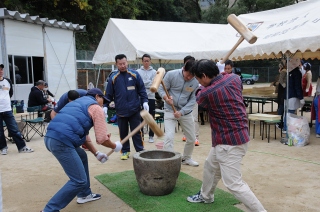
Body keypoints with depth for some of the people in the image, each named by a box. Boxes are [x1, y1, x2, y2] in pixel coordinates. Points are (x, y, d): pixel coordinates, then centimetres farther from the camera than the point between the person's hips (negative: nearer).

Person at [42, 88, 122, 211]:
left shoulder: (79, 104, 31)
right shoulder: (96, 107, 5)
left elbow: (83, 135, 33)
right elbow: (101, 139, -2)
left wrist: (96, 153, 31)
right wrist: (115, 146, 17)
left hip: (51, 137, 10)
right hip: (61, 141, -10)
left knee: (82, 157, 29)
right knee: (79, 181, -3)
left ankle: (84, 194, 35)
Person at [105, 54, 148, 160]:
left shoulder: (135, 75, -1)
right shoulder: (113, 77, -1)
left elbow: (142, 89, 4)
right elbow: (109, 94, 4)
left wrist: (144, 101, -6)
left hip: (134, 110, -1)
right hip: (121, 111, 1)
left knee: (136, 131, 6)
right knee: (123, 132, 12)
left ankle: (140, 150, 15)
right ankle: (125, 151, 25)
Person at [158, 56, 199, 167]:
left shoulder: (196, 82, -10)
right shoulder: (171, 75, -15)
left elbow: (192, 100, -8)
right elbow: (161, 88, -8)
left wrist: (181, 112, -19)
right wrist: (165, 97, -30)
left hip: (186, 112, 3)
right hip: (170, 110, -3)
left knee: (192, 139, 12)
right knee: (169, 136, -16)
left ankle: (186, 158, 37)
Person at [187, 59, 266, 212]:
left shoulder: (206, 94, -21)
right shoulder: (234, 78, -3)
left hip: (230, 141, -10)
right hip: (238, 135, 10)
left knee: (234, 184, -6)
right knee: (210, 166, 26)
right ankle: (205, 196, 46)